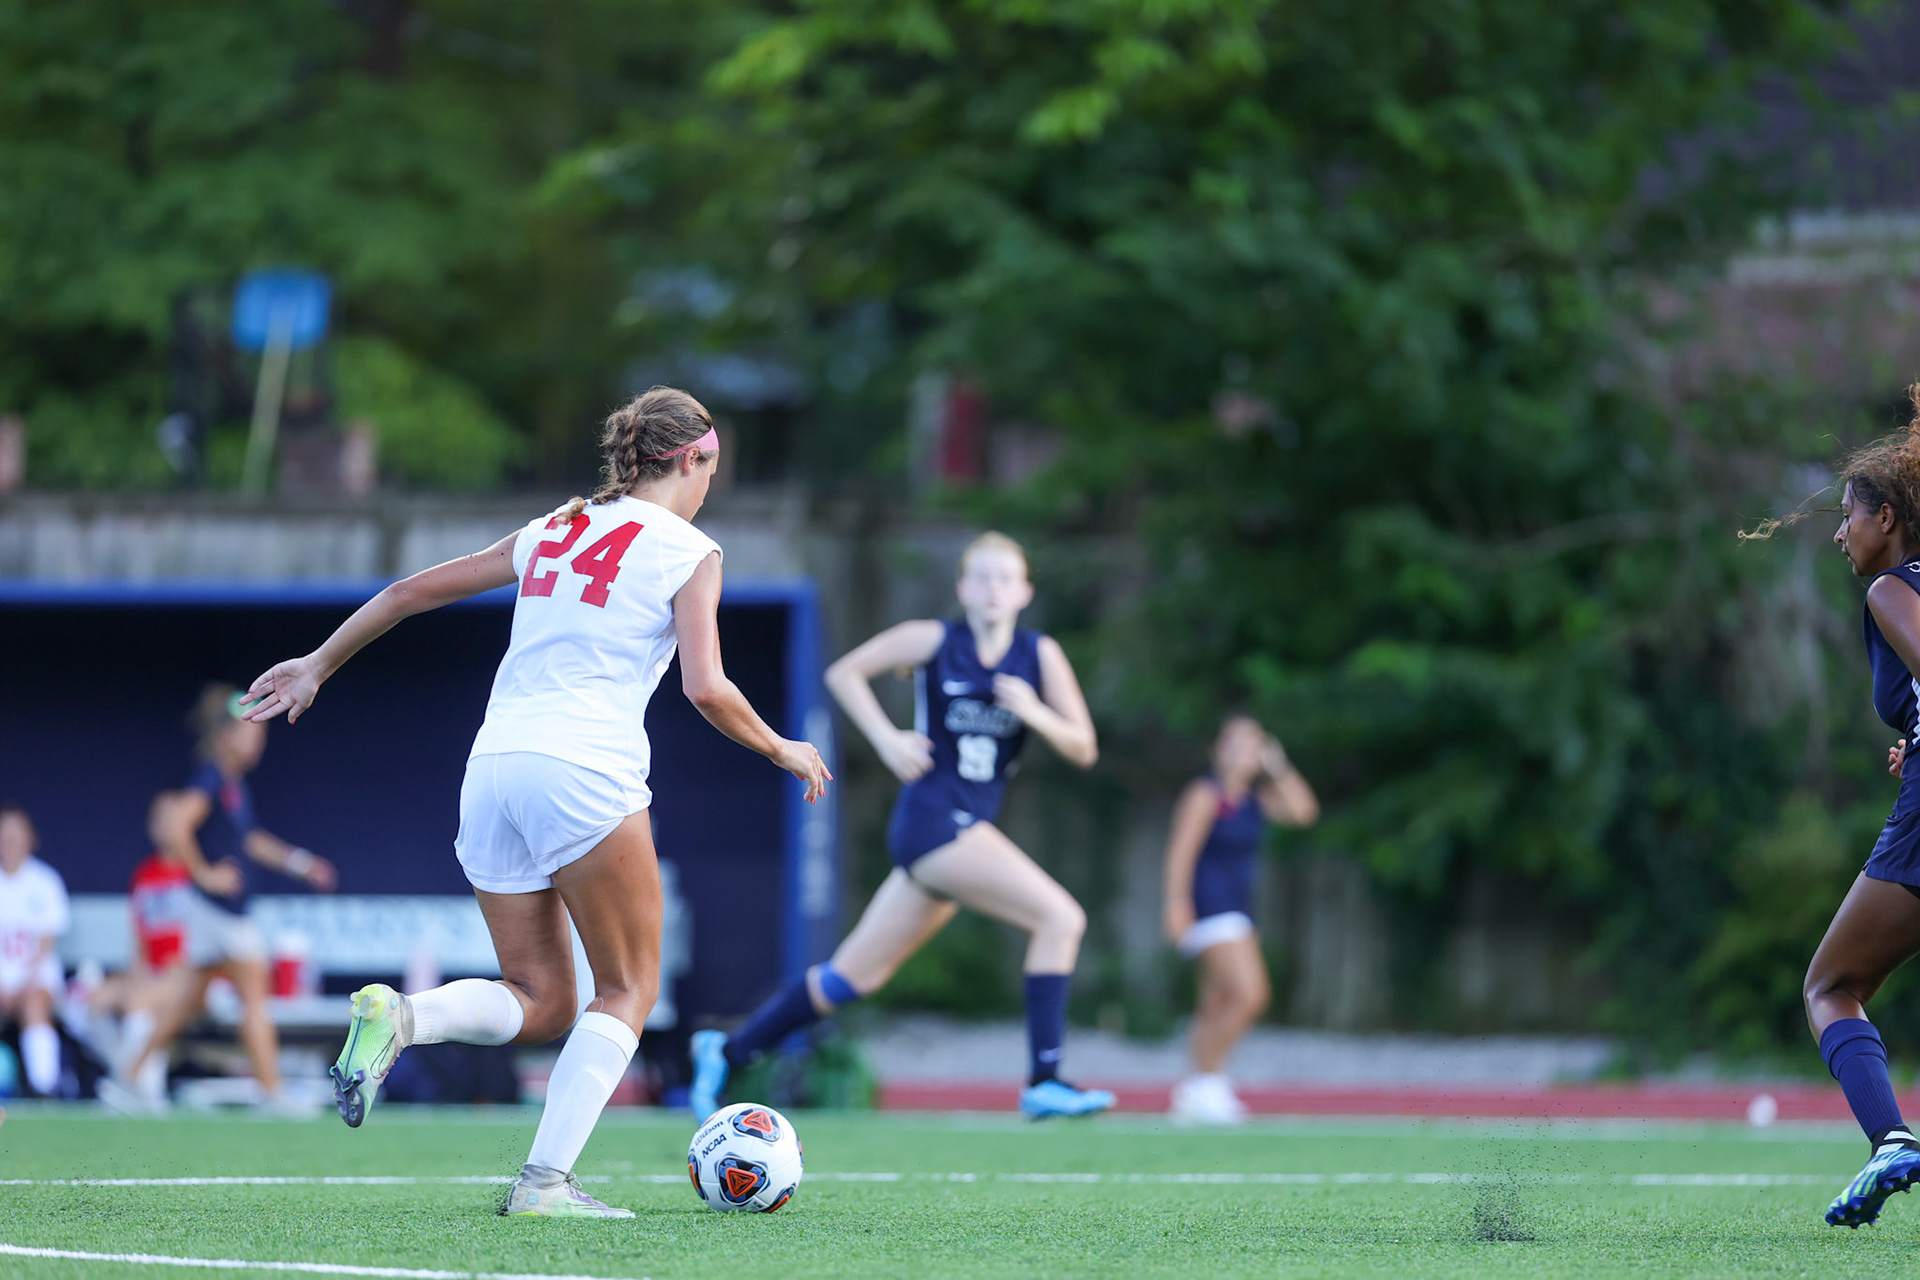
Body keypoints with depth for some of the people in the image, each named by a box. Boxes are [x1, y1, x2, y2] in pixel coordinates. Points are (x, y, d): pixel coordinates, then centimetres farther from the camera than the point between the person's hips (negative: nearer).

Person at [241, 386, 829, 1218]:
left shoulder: (551, 533, 20)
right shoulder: (687, 550, 3)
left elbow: (409, 592, 22)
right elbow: (706, 689, -7)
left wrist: (318, 666, 32)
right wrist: (781, 751, 10)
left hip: (493, 768, 6)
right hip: (585, 773, -6)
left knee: (540, 1002, 13)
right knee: (628, 990, 6)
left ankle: (397, 1017, -15)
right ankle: (545, 1181, -9)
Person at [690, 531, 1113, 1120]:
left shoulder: (1040, 654, 7)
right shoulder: (935, 640, -2)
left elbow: (1083, 750, 4)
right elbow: (844, 673, 7)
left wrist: (1035, 713, -15)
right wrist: (887, 738, -6)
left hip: (969, 829, 6)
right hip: (932, 819, -6)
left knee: (855, 974, 12)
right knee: (1060, 917, -19)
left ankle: (726, 1052, 24)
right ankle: (1043, 1082, -19)